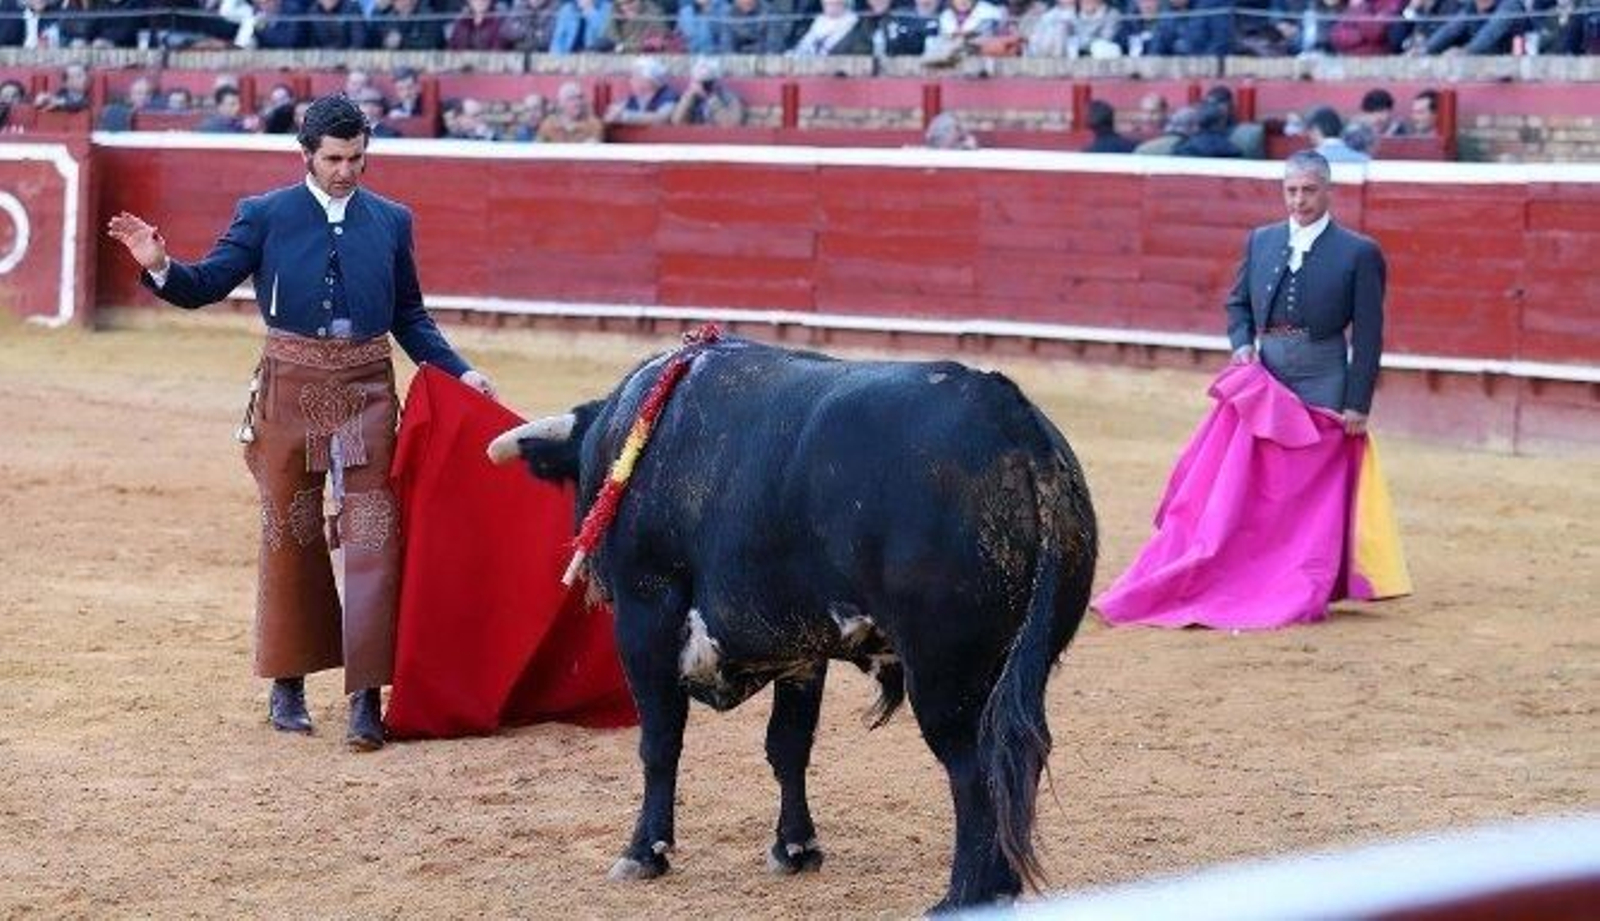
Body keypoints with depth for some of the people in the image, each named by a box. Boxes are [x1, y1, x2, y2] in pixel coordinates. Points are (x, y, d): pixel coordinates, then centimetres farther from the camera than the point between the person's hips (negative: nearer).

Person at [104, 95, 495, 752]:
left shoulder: (390, 221, 8)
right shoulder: (265, 217, 2)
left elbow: (410, 317, 16)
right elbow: (205, 286, -3)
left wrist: (459, 372, 7)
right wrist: (160, 267, -23)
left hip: (367, 392, 1)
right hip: (290, 389, -1)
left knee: (371, 538, -5)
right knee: (291, 536, 8)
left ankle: (366, 696, -5)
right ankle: (289, 684, 21)